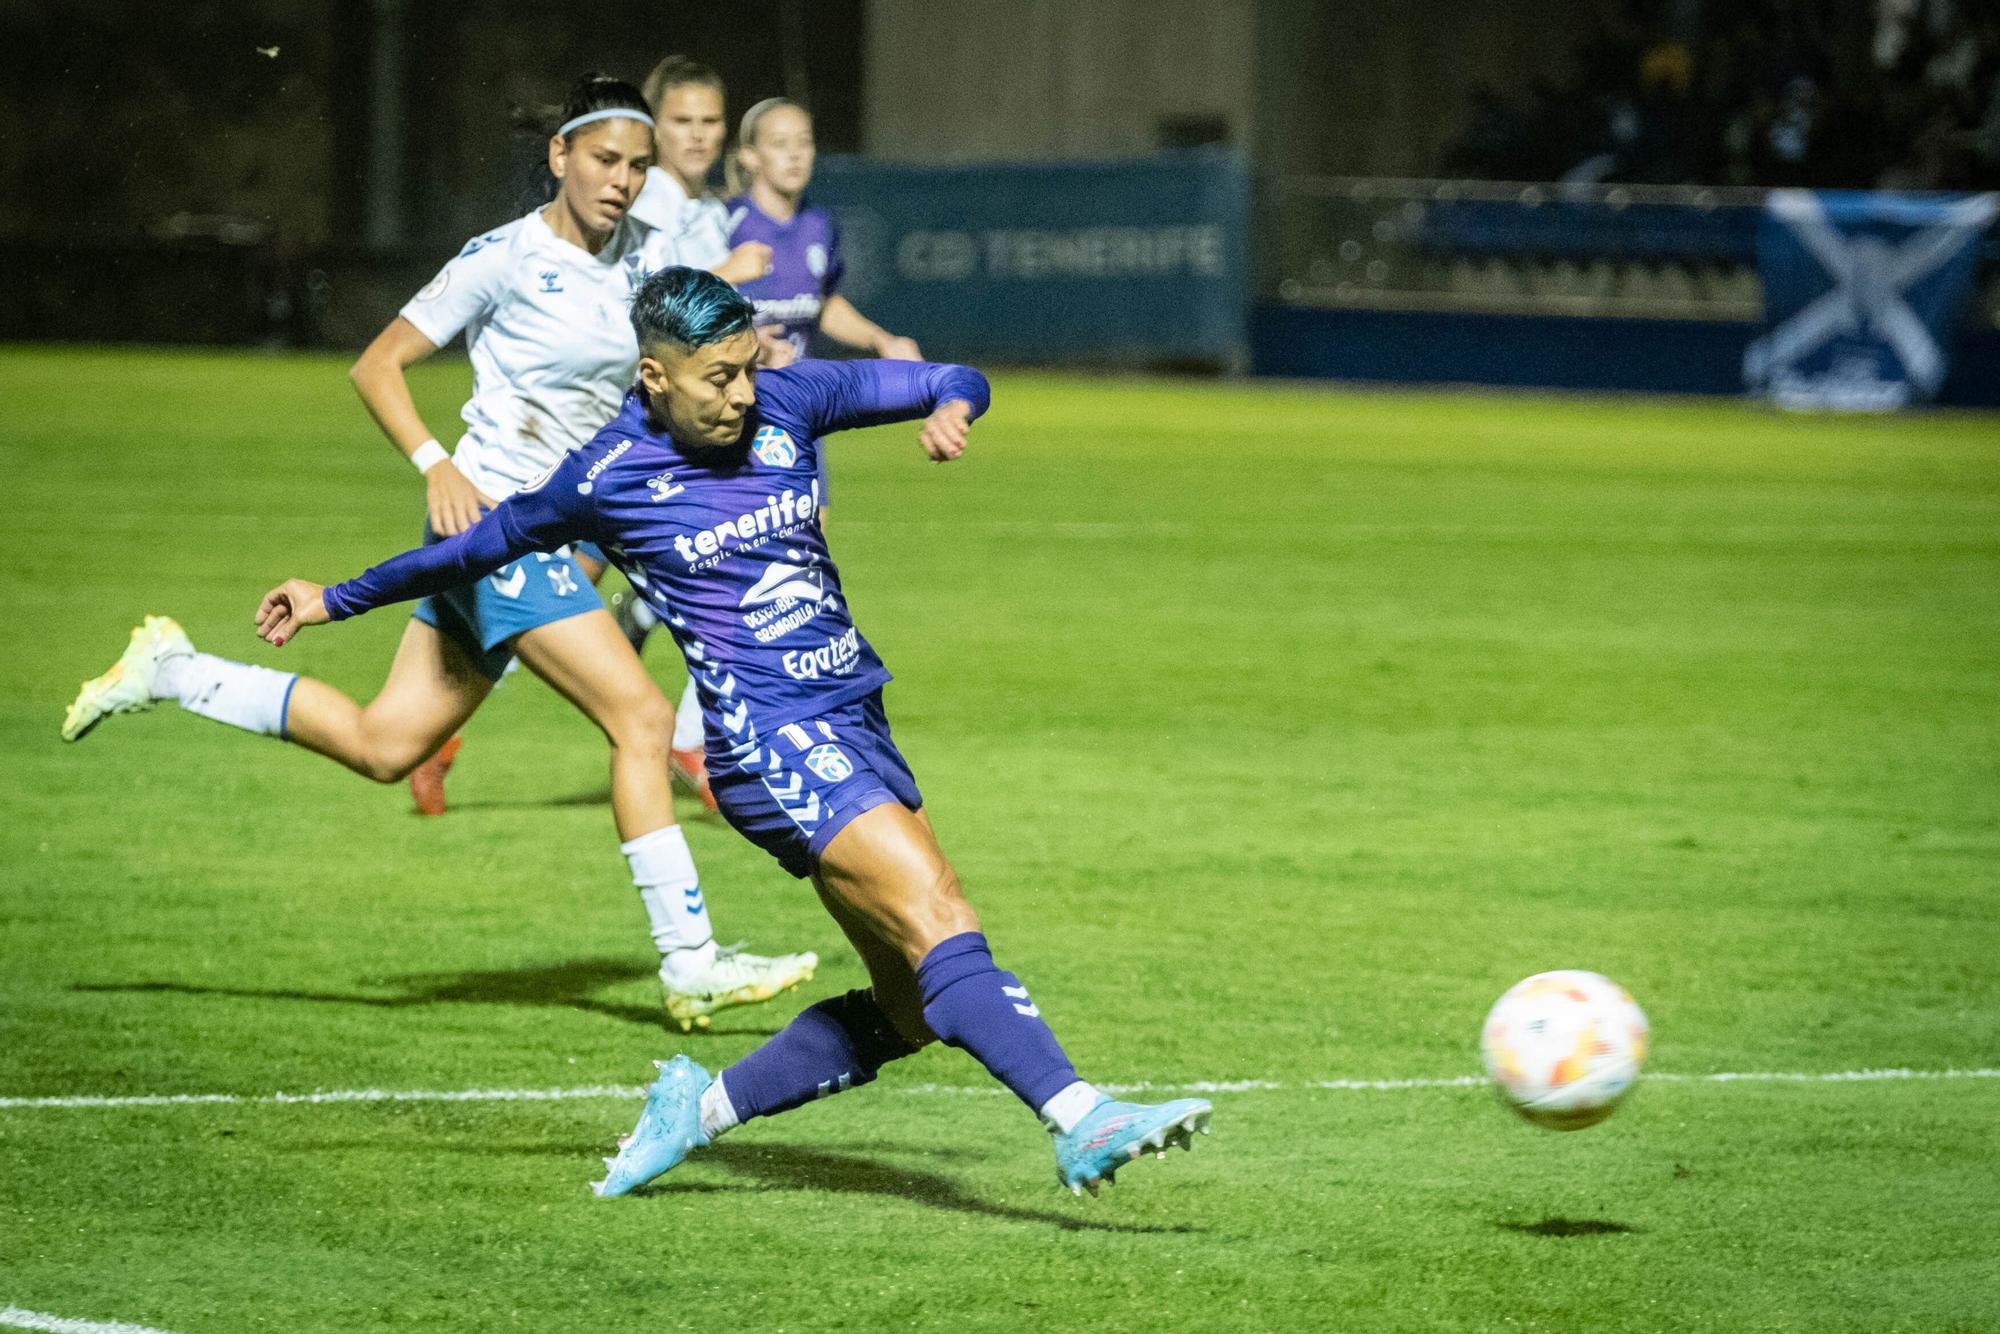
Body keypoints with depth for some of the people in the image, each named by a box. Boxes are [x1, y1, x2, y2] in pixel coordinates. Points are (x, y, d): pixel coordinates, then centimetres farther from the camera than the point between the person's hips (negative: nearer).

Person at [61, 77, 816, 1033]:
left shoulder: (644, 256, 8)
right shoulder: (506, 260, -11)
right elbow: (377, 365, -8)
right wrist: (437, 468, -21)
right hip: (490, 516, -8)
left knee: (385, 745, 11)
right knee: (641, 716, -17)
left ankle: (174, 672, 24)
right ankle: (690, 964, -15)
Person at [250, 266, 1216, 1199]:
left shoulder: (787, 403, 6)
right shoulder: (607, 477, -4)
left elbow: (951, 384, 12)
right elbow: (481, 545, 11)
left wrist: (950, 408, -13)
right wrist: (337, 600, 20)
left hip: (855, 727, 7)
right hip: (771, 742, -7)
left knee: (909, 1010, 5)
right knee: (942, 928, -23)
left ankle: (700, 1108, 18)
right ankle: (1081, 1123, -34)